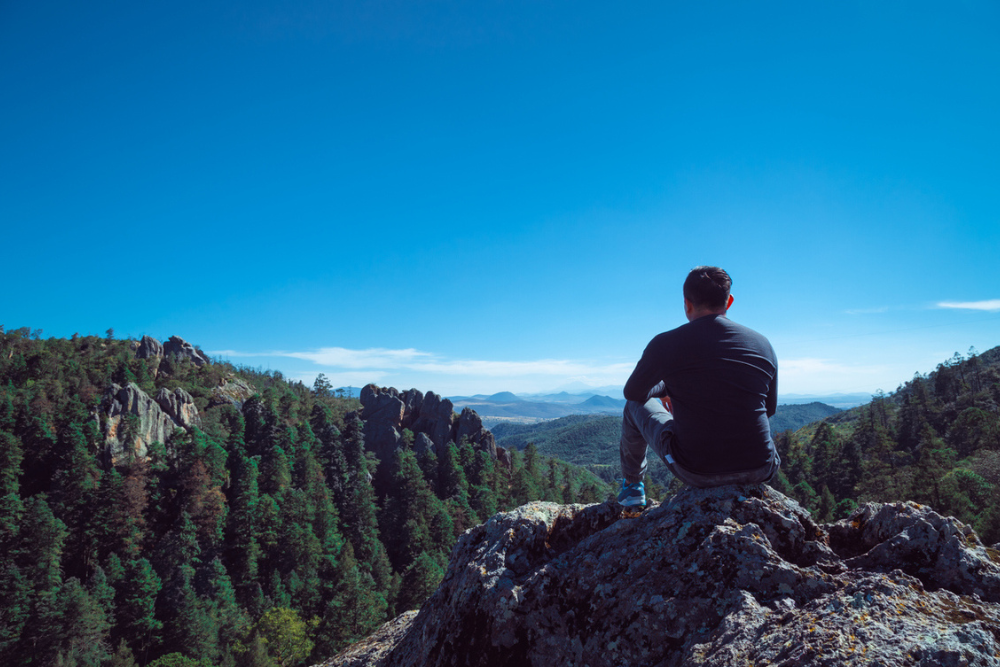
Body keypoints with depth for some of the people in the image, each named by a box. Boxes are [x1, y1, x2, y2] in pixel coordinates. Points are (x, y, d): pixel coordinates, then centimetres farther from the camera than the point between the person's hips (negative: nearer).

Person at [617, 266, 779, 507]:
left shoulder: (667, 344, -9)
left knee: (635, 405, 22)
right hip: (759, 471, 3)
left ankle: (632, 486, 39)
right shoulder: (763, 344, 1)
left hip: (696, 471, -3)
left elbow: (633, 392, 9)